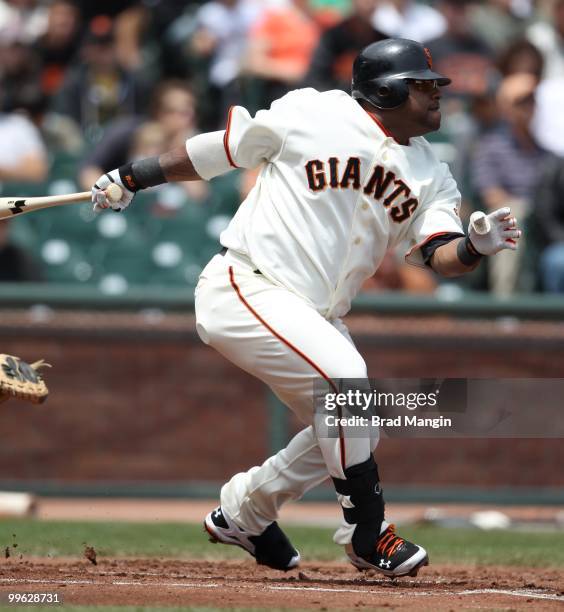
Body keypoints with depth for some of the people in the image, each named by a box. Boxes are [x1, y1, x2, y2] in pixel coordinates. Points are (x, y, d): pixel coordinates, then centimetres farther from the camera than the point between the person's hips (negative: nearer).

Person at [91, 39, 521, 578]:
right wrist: (133, 178, 6)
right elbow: (219, 151, 1)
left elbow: (441, 256, -6)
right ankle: (366, 532, -13)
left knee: (349, 430, 7)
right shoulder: (312, 114, -8)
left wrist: (475, 247, -28)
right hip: (243, 288, -8)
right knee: (343, 375, -25)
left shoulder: (431, 175, 7)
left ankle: (243, 512, 28)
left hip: (314, 317, 8)